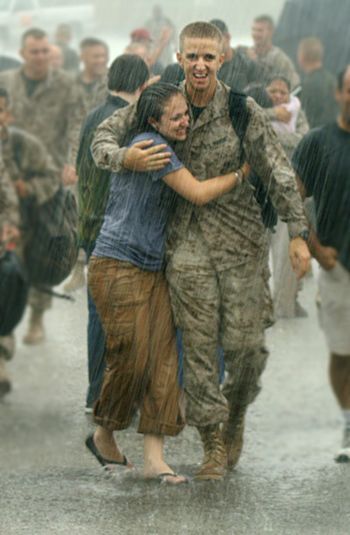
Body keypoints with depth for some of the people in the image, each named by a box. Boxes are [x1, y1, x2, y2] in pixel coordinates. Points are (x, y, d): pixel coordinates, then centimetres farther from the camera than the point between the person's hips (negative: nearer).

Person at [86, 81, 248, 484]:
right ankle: (104, 435, 17)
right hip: (118, 267, -9)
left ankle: (154, 459, -6)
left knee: (162, 359, -3)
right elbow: (198, 194, -17)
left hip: (151, 270, 9)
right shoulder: (151, 145, -15)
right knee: (131, 358, -7)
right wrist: (242, 173, -6)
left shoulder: (164, 147, 16)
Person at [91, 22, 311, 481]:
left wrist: (298, 234, -9)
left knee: (244, 342, -3)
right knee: (199, 343, -4)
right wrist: (126, 158, -18)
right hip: (188, 244, 1)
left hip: (240, 240, -1)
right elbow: (104, 137, 5)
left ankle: (236, 413, 28)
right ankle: (213, 444, 4)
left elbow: (279, 174, -3)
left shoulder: (243, 112, -5)